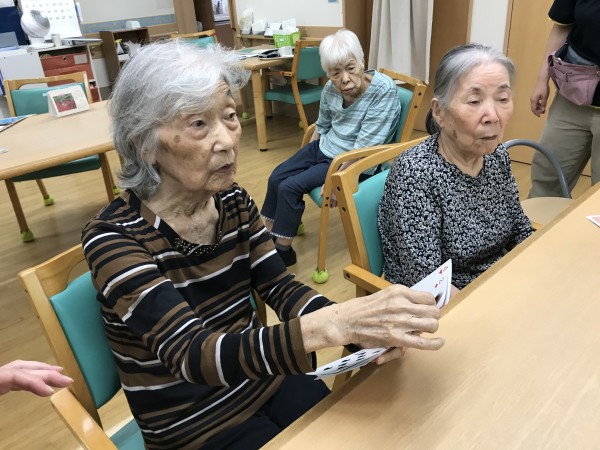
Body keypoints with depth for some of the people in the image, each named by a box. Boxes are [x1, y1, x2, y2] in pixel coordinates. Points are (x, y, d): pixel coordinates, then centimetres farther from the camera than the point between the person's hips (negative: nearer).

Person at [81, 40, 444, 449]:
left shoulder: (234, 201, -5)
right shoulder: (113, 237, -22)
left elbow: (279, 287, -6)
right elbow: (189, 354, -32)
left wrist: (359, 325, -25)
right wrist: (333, 324, -45)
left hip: (266, 380, 5)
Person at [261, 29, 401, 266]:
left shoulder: (383, 90, -23)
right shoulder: (330, 89, -5)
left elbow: (364, 147, -26)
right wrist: (306, 158, 17)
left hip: (354, 164, -7)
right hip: (323, 148, 7)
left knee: (289, 187, -16)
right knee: (276, 178, 2)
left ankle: (283, 250, 2)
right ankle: (266, 236, 19)